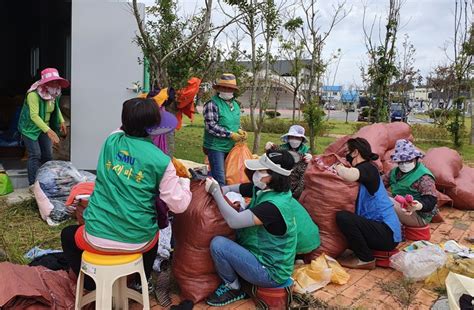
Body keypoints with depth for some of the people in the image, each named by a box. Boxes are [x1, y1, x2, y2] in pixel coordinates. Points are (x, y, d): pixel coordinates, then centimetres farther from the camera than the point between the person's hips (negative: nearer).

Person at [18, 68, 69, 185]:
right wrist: (49, 131, -45)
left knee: (48, 155, 7)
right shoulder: (34, 94, -27)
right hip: (30, 128, -7)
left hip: (45, 128, 7)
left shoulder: (55, 93, -4)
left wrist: (62, 121, 5)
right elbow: (34, 115, -36)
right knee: (35, 155, -12)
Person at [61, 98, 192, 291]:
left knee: (68, 234, 35)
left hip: (97, 238, 1)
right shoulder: (161, 161, -13)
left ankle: (91, 285, 38)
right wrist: (184, 180, 8)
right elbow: (178, 205, -9)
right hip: (138, 242, 0)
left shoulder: (111, 141, -3)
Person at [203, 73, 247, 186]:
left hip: (231, 147, 8)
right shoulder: (212, 104, -13)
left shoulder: (235, 105, 10)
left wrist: (239, 130, -2)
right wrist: (230, 134, -19)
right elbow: (210, 126, -20)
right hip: (216, 147, -7)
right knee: (220, 179, -6)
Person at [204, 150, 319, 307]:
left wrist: (215, 191, -23)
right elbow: (232, 189, 8)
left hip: (270, 272, -9)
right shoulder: (265, 188, -4)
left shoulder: (275, 205, -30)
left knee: (218, 244, -20)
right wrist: (219, 190, -11)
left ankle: (233, 289, 5)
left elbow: (234, 221, -32)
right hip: (263, 255, 9)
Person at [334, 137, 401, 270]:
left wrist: (336, 167, -15)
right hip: (381, 228, 10)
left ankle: (366, 259, -7)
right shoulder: (362, 171, 16)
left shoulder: (368, 168, -14)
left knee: (342, 217, -23)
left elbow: (348, 175, -34)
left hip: (387, 234, -10)